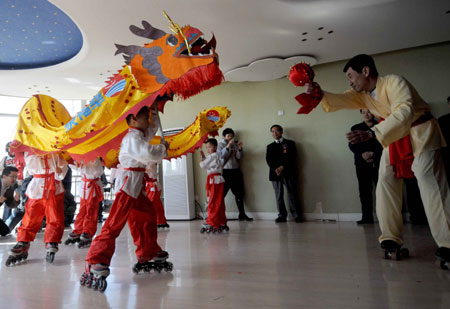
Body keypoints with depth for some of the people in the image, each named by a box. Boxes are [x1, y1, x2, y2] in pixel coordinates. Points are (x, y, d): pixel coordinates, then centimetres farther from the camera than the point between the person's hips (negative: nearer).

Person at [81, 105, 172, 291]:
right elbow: (148, 154, -28)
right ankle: (94, 266, -13)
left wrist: (154, 111, 22)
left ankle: (148, 256, 29)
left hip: (136, 186, 11)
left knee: (148, 217, 17)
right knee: (114, 224, -15)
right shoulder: (132, 138, -14)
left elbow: (154, 127, 33)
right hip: (128, 184, -11)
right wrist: (163, 148, -11)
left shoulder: (141, 135, 16)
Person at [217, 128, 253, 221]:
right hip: (226, 171, -4)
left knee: (239, 193, 8)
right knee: (222, 193, -5)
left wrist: (240, 148, -9)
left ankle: (242, 214, 16)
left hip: (236, 171, 5)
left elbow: (239, 157, 6)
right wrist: (228, 146, -22)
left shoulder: (235, 144, 12)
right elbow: (221, 155, -14)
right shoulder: (221, 144, 2)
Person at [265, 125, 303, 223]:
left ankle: (297, 215, 4)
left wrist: (283, 167, -11)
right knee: (279, 196, 0)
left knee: (293, 194, -3)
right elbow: (268, 160, 7)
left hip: (288, 172, -2)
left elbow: (292, 157, -1)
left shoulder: (290, 143, 11)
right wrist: (276, 169, -10)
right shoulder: (270, 146, 19)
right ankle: (282, 216, 6)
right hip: (275, 173, 2)